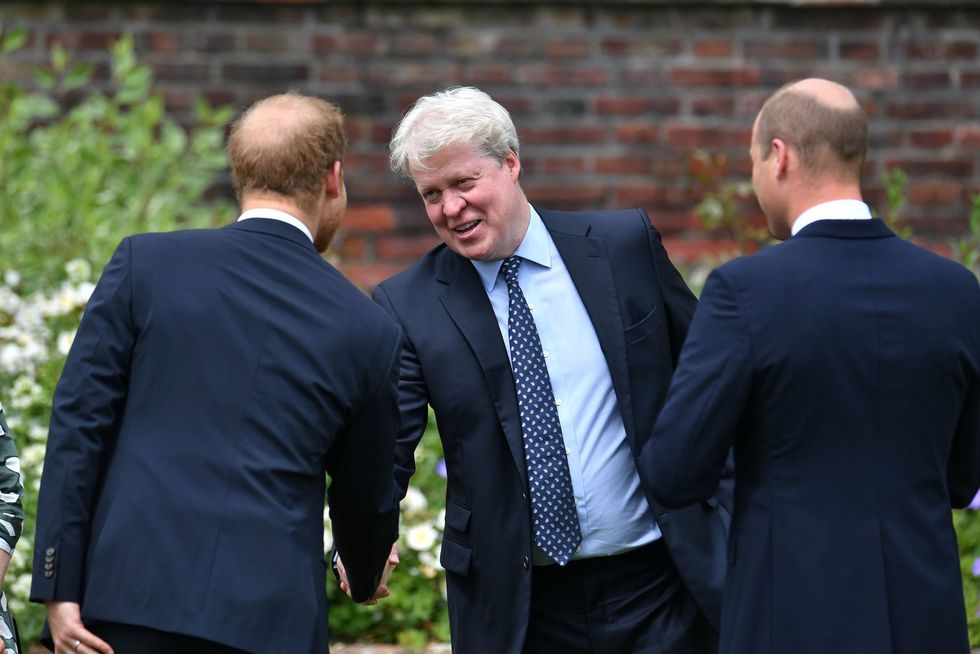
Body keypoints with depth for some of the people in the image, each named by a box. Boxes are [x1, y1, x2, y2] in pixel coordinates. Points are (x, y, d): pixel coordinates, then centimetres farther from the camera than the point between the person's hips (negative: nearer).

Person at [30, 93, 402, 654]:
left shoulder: (145, 264, 3)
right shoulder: (369, 331, 5)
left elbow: (78, 427, -1)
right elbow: (366, 496, 18)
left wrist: (60, 588, 1)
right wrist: (365, 577, 39)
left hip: (130, 593, 0)